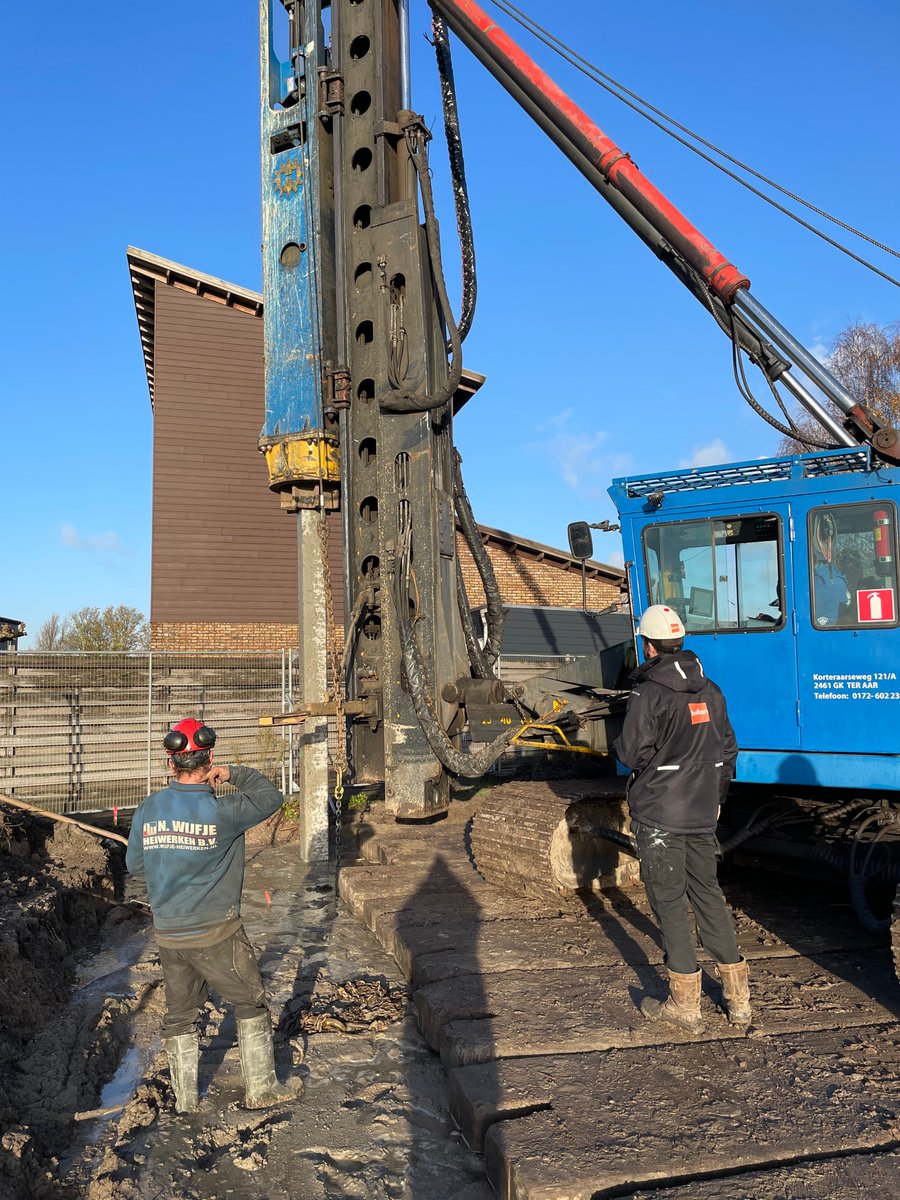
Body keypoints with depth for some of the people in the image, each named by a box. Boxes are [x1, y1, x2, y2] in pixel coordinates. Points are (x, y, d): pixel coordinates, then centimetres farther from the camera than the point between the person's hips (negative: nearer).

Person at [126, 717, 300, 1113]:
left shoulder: (147, 810, -3)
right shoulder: (220, 812, -18)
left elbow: (134, 864, 10)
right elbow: (271, 797, -5)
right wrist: (235, 774, -1)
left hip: (168, 935, 5)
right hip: (216, 932, -4)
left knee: (179, 1015, 19)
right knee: (251, 1004, 13)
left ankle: (184, 1098, 29)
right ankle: (260, 1089, 21)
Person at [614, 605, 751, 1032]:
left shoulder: (648, 695, -16)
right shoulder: (710, 692, 7)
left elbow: (631, 754, -17)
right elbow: (728, 749, 14)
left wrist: (622, 743, 6)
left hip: (659, 815, -7)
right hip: (702, 816, 7)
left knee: (669, 902, 3)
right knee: (707, 893, 16)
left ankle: (685, 1004, 12)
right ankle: (737, 997, 21)